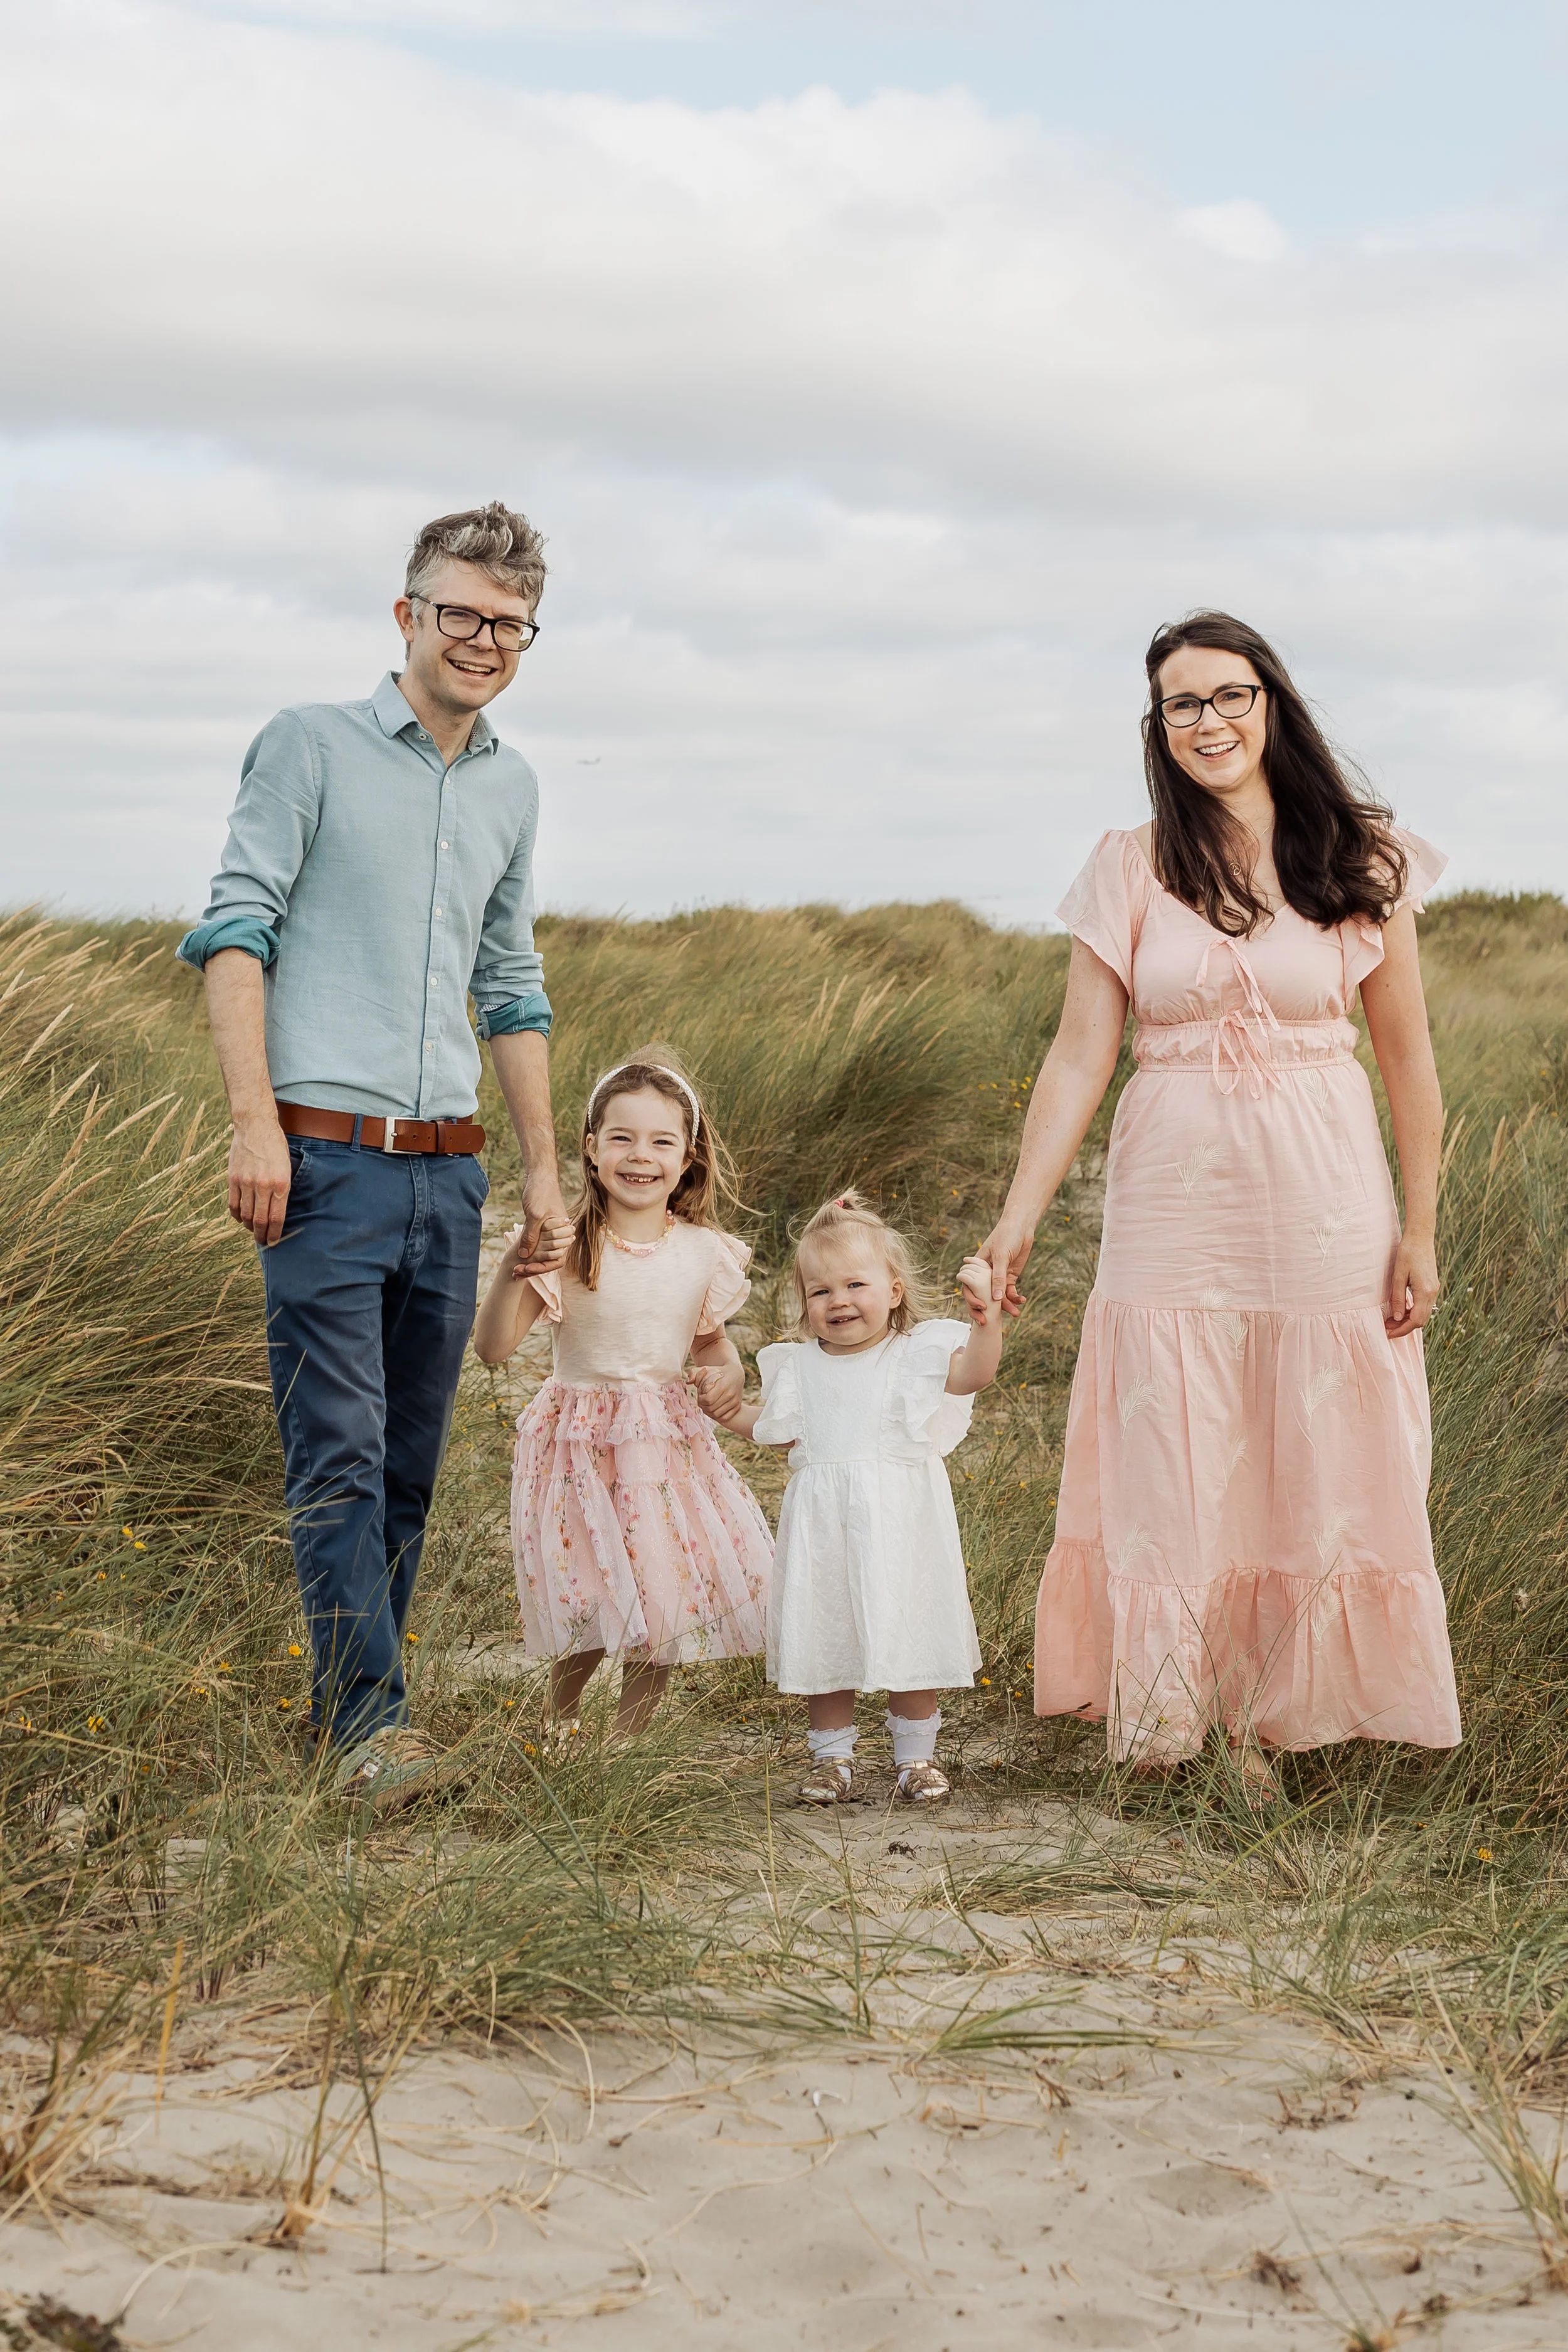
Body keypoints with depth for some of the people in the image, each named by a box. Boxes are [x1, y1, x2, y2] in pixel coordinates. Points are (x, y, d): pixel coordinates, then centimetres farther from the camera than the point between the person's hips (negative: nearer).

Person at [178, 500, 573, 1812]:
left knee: (412, 1458, 7)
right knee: (339, 1450, -9)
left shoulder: (512, 789, 17)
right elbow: (236, 927, -5)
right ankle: (370, 1720, -10)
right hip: (325, 1157, -5)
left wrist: (545, 1167, 20)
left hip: (449, 1167, 6)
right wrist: (256, 1122, -14)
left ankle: (349, 1702, 16)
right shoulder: (312, 745, 1)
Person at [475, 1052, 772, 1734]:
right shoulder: (565, 1247, -14)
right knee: (592, 1603, 0)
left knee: (665, 1602, 2)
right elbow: (492, 1348, -19)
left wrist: (728, 1370, -5)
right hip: (581, 1445, -3)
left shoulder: (703, 1254, -3)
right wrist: (511, 1272, -33)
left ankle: (629, 1737, 24)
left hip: (668, 1446, 3)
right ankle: (561, 1719, 30)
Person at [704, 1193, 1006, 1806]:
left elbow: (974, 1372, -21)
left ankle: (916, 1755, 20)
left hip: (898, 1525, -3)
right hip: (823, 1528, 3)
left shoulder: (916, 1353, -3)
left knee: (909, 1640, 3)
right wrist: (727, 1411, 10)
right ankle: (832, 1756, 21)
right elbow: (776, 1429, 21)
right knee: (822, 1639, 7)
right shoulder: (798, 1368, 9)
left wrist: (986, 1314, -35)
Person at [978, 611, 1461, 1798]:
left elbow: (1407, 1055, 3)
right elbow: (1079, 1055, 0)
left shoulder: (1359, 859, 1)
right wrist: (1019, 1215, -6)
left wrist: (1422, 1228, 0)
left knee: (1318, 1470, 5)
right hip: (1173, 1207, 0)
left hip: (1323, 1209, 0)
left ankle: (1271, 1717, 19)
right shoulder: (1133, 869, 2)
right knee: (1164, 1472, 2)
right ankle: (1161, 1720, 14)